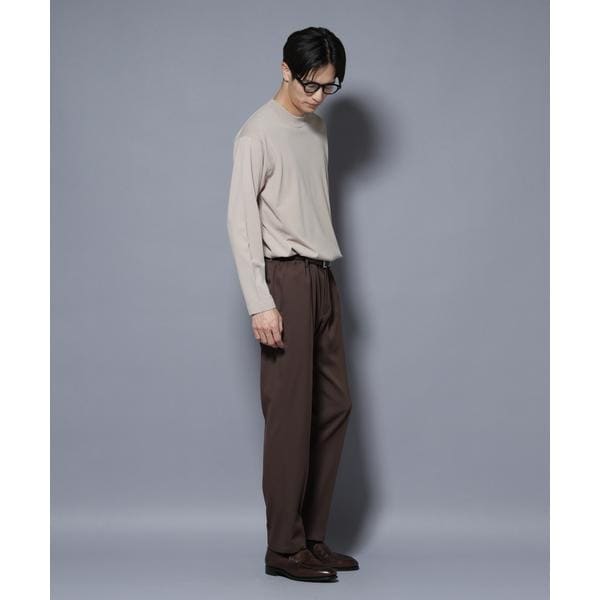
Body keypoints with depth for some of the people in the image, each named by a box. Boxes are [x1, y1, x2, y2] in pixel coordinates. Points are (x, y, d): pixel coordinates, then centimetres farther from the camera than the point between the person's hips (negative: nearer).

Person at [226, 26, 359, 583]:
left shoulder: (316, 128, 15)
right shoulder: (258, 133, -9)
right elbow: (241, 221, -14)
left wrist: (326, 277, 16)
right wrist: (260, 303, -19)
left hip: (322, 279, 8)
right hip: (285, 279, -8)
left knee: (333, 407, 7)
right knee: (290, 414, -6)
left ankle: (313, 537, 16)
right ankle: (284, 548, 3)